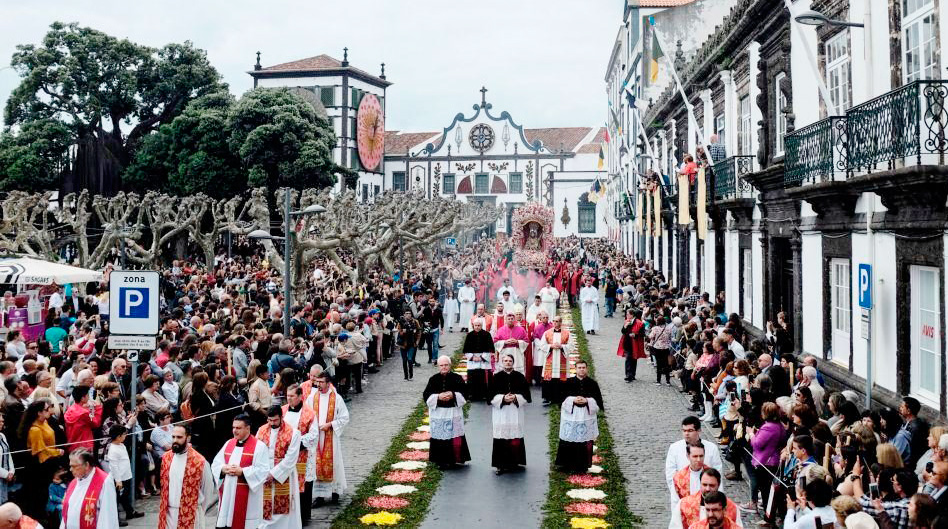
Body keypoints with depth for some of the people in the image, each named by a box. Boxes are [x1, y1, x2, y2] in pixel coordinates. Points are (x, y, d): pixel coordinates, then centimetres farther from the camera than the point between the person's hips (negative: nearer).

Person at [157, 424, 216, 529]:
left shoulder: (199, 461, -13)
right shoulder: (166, 458, 4)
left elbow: (209, 491, -2)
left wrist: (200, 510, 5)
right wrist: (164, 506, 15)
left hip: (190, 515, -4)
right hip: (168, 513, 5)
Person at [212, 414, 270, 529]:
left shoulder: (259, 446, -6)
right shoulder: (228, 444, 12)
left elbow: (263, 471, -14)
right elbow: (215, 464, 12)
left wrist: (242, 471, -19)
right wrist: (224, 469, -10)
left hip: (247, 497, -5)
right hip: (227, 494, 5)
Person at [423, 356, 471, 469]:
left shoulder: (457, 378, 2)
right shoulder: (433, 379, 4)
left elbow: (464, 393, 1)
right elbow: (426, 395, 2)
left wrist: (453, 395, -16)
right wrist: (438, 397, -15)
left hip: (454, 412, -1)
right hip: (438, 412, 1)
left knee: (455, 438, -1)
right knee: (440, 438, 2)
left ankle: (456, 459, 12)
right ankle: (442, 461, 10)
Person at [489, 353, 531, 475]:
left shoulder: (519, 377, 5)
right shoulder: (496, 377, 3)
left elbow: (526, 394, 5)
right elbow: (491, 394, 1)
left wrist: (516, 398, -12)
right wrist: (503, 398, -14)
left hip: (515, 411, 1)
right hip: (500, 411, -1)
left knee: (515, 439, 0)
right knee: (501, 439, -3)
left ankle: (514, 462, 12)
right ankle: (501, 464, 3)